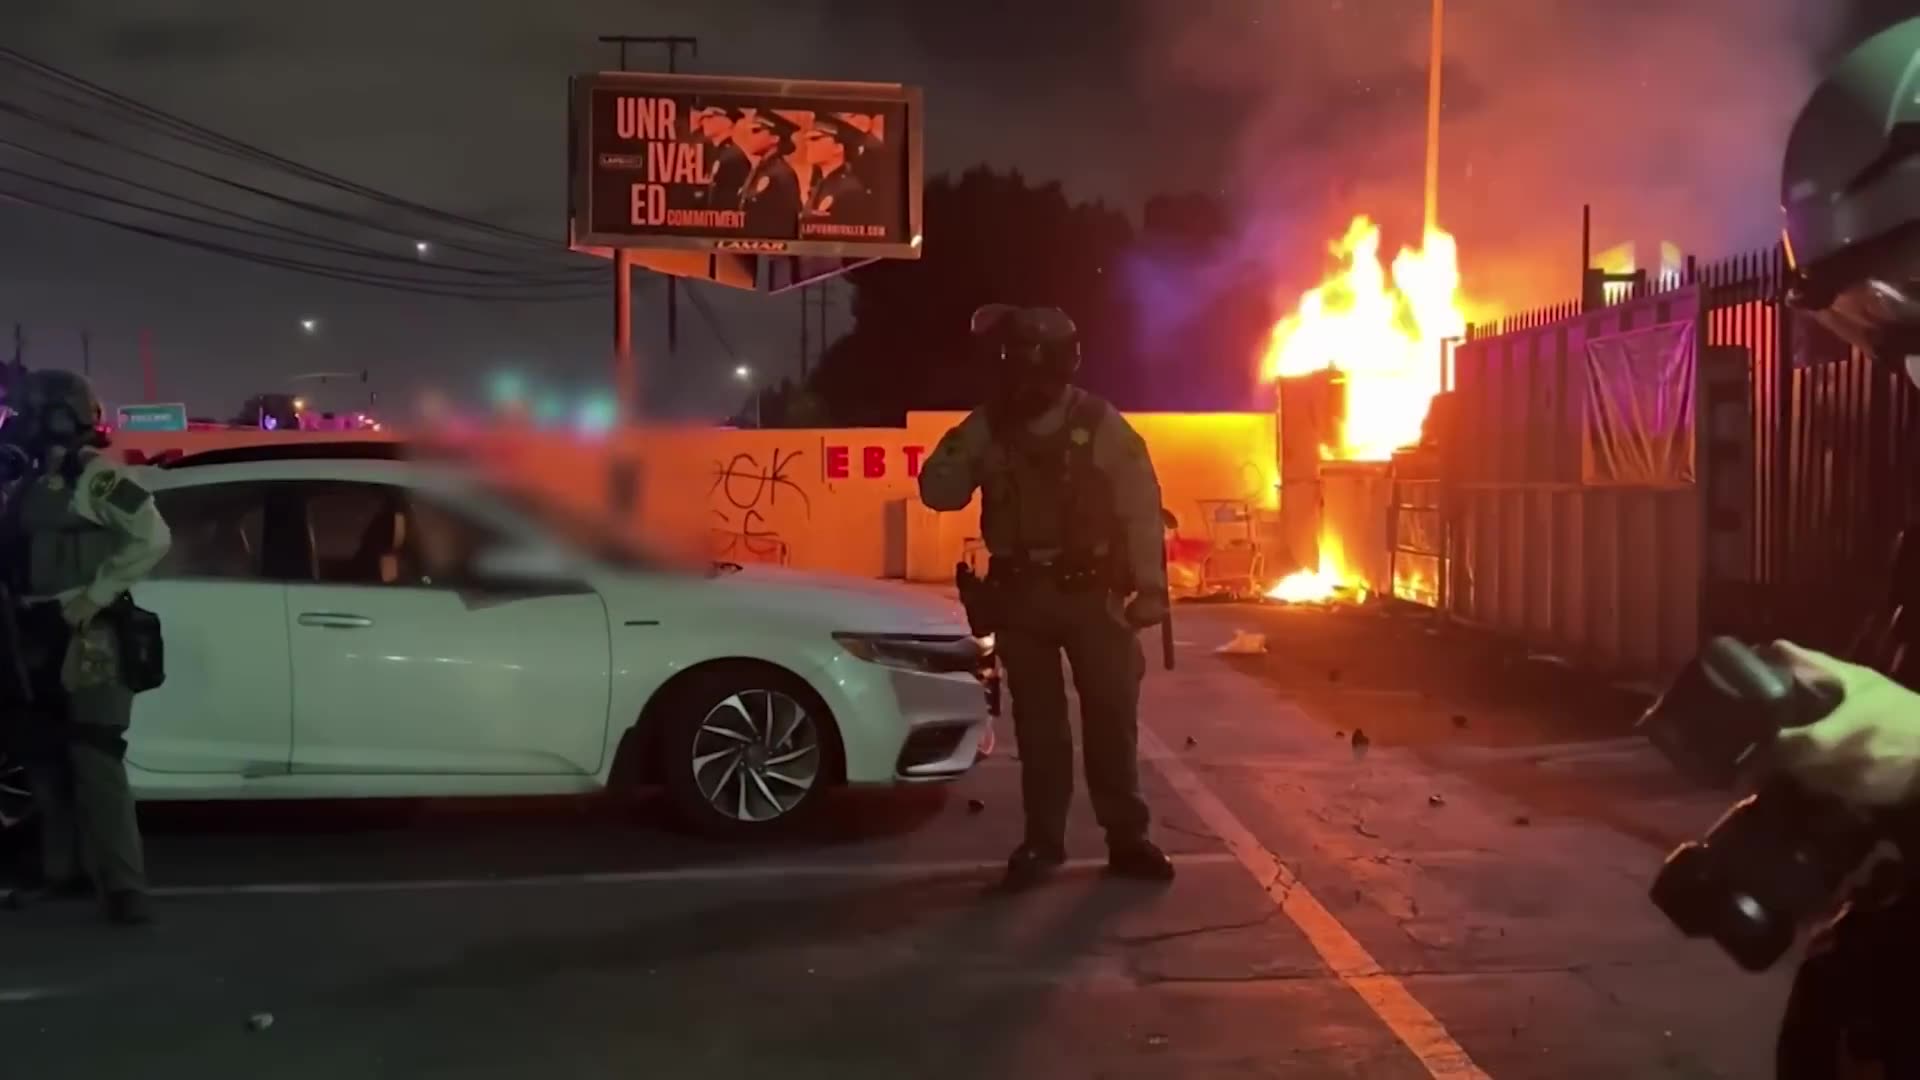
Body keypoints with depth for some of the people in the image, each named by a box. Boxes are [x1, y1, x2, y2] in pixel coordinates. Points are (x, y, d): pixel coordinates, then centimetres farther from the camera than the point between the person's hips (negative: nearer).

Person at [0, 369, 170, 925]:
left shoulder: (96, 476, -7)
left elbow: (153, 537, -16)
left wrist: (96, 594, -17)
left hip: (86, 639, -8)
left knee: (95, 761, -13)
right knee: (46, 761, 10)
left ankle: (123, 884, -14)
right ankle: (65, 871, 20)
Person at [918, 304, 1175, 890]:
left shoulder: (1102, 426, -7)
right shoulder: (987, 429, 0)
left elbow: (1141, 509, -6)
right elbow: (937, 492, -2)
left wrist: (1151, 585, -10)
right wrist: (972, 438, -16)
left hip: (1092, 593, -2)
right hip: (1021, 596, 2)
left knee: (1111, 716, 2)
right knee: (1038, 722, 8)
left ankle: (1127, 838, 12)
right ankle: (1043, 840, 17)